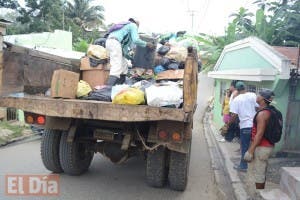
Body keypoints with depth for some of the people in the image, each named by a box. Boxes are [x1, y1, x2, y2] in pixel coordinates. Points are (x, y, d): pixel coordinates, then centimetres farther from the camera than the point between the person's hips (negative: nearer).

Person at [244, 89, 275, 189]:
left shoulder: (262, 114, -20)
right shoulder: (269, 111, 10)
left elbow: (259, 134, -23)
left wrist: (251, 150, -20)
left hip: (261, 147, -10)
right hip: (267, 146, 10)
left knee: (258, 174, 2)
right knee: (262, 172, 20)